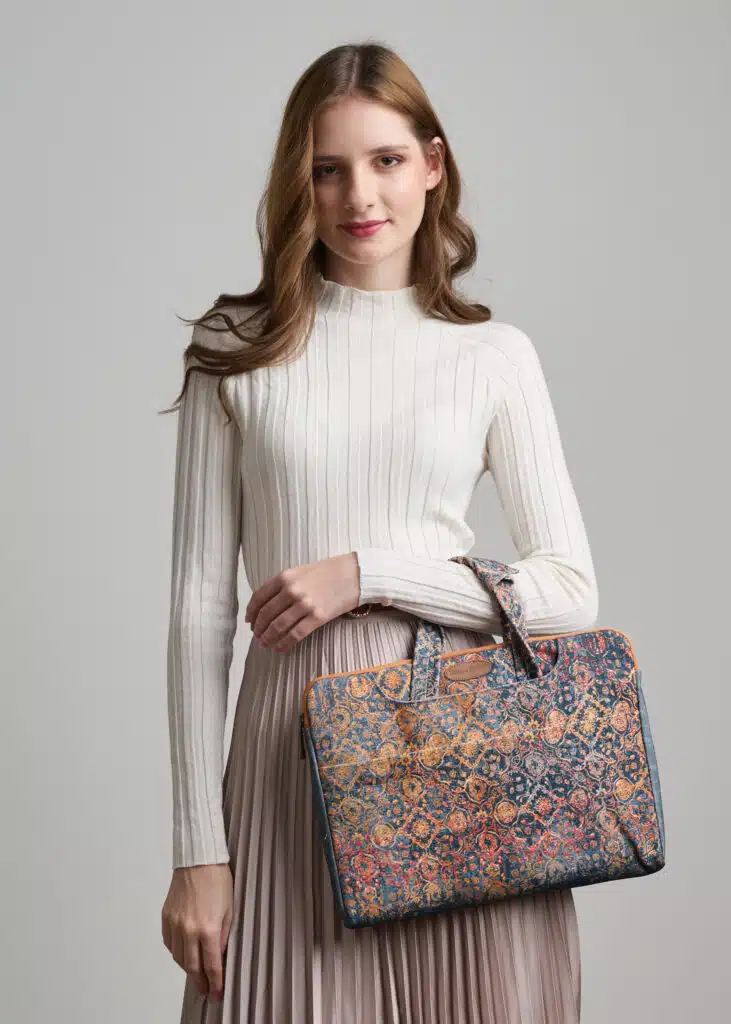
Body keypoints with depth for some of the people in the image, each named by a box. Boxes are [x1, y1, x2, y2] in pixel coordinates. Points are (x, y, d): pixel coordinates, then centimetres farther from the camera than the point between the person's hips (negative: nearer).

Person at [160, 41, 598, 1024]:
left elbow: (571, 589, 1)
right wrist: (198, 851, -3)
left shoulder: (494, 354, 5)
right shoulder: (237, 353, 3)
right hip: (295, 740, 0)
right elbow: (200, 603, 1)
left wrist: (369, 573, -11)